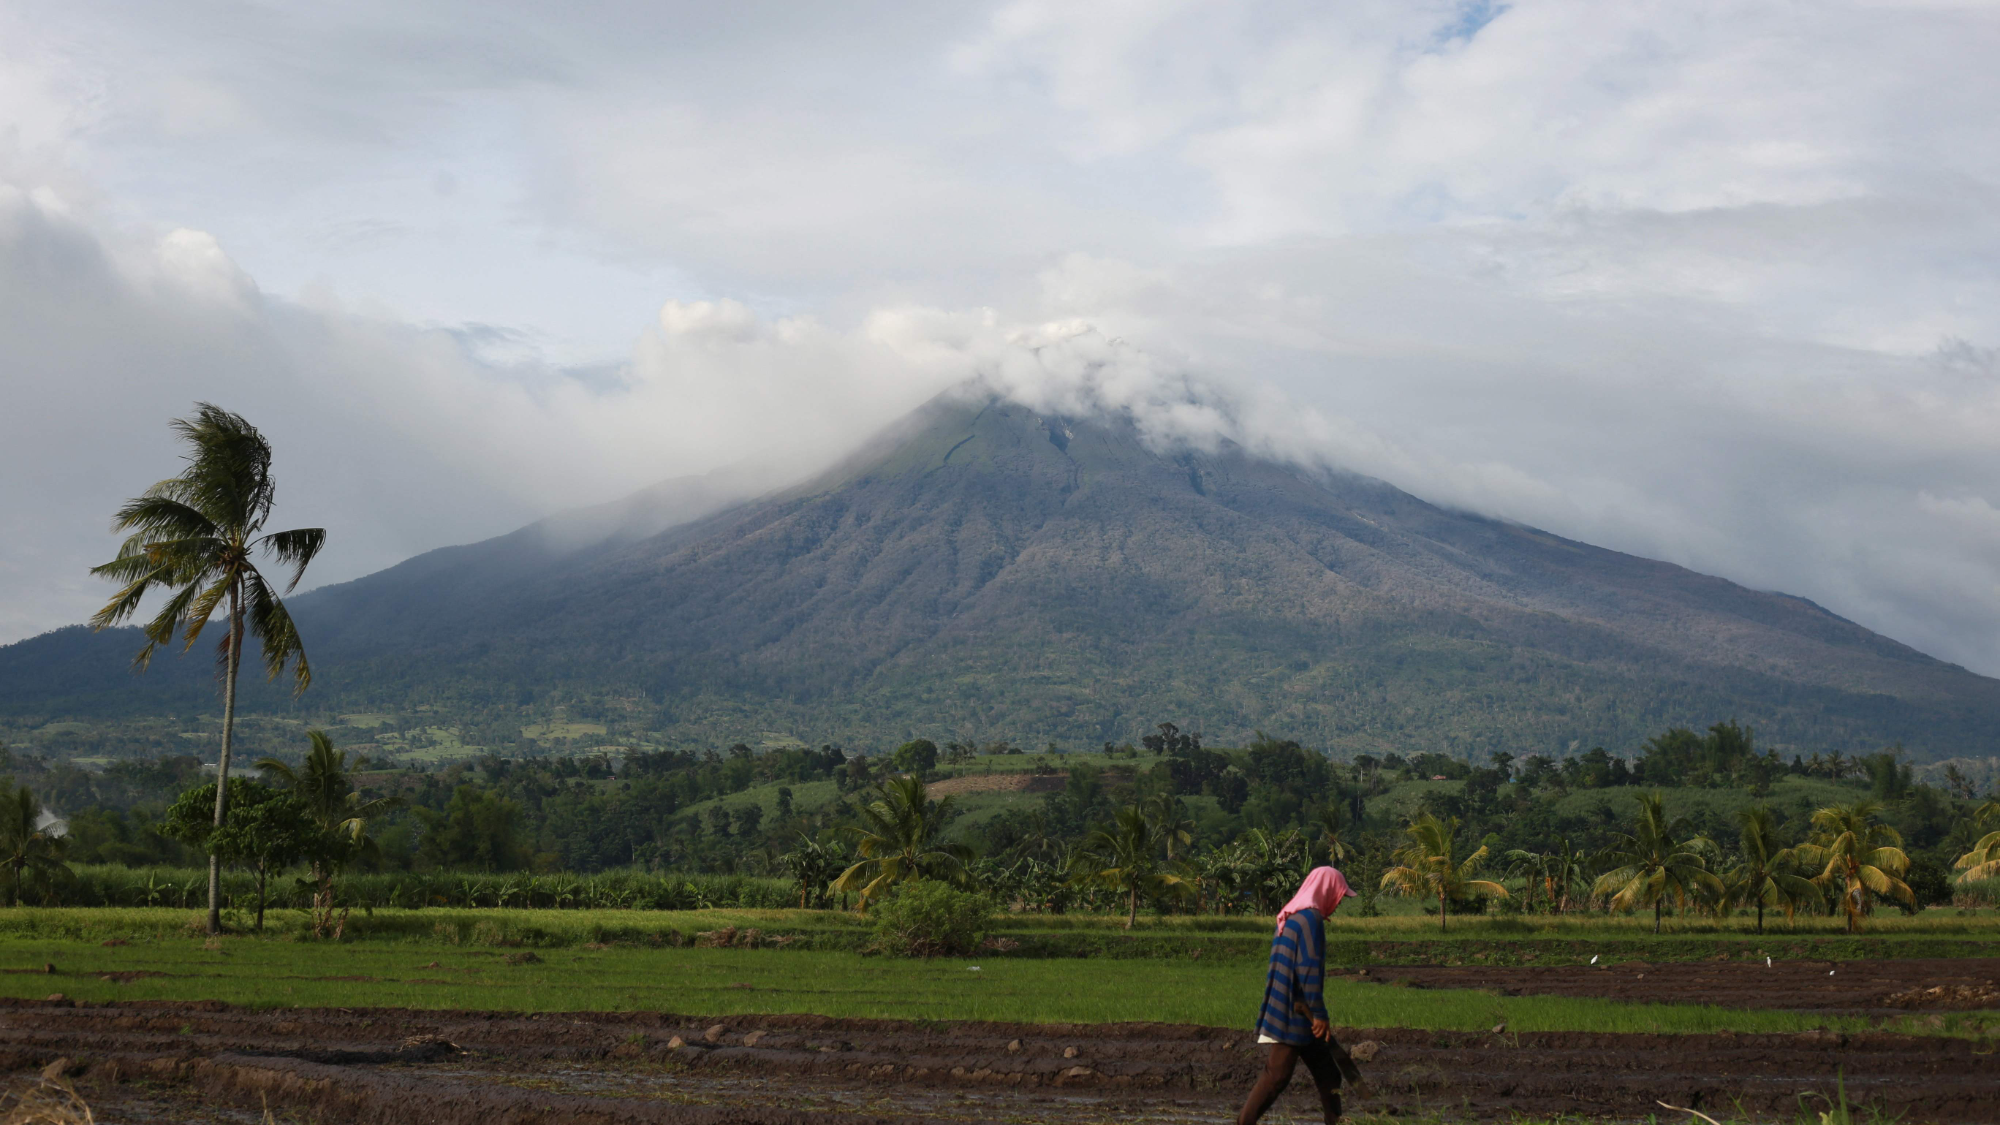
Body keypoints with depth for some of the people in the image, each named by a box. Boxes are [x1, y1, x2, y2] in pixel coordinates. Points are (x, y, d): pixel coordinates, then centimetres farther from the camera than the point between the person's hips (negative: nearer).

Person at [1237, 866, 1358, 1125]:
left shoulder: (1292, 916, 15)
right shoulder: (1311, 919, -15)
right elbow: (1309, 969, -20)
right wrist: (1319, 1014, -18)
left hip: (1290, 1011, 10)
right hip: (1294, 1014, -10)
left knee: (1327, 1073, 11)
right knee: (1277, 1076, -6)